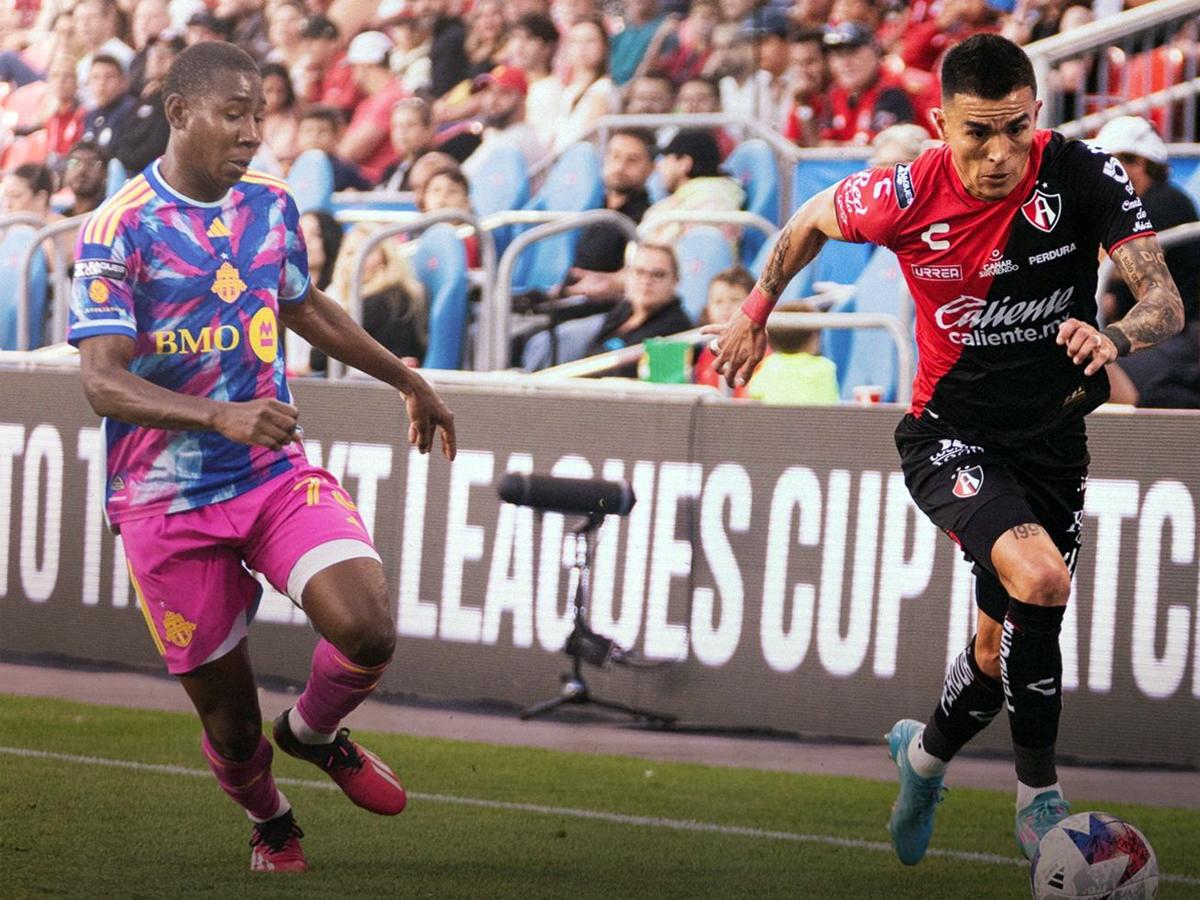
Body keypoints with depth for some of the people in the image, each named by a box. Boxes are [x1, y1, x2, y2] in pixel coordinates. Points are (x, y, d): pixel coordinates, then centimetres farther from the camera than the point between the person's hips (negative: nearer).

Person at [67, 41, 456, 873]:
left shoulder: (271, 206, 5)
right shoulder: (119, 229, -14)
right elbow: (103, 382, -21)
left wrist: (407, 380, 33)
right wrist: (221, 416, -36)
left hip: (278, 474, 4)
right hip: (168, 499, -4)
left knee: (366, 629, -20)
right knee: (226, 710, 2)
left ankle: (314, 733, 15)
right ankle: (270, 822, 36)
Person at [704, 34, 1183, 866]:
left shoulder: (1083, 176, -16)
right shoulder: (907, 196, -16)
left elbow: (1167, 304, -20)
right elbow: (811, 221, 7)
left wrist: (1116, 337, -41)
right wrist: (755, 314, 13)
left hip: (1051, 443, 3)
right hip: (950, 434, -3)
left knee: (1004, 646, 11)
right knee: (1038, 581, -29)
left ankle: (925, 753, 45)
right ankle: (1040, 796, -11)